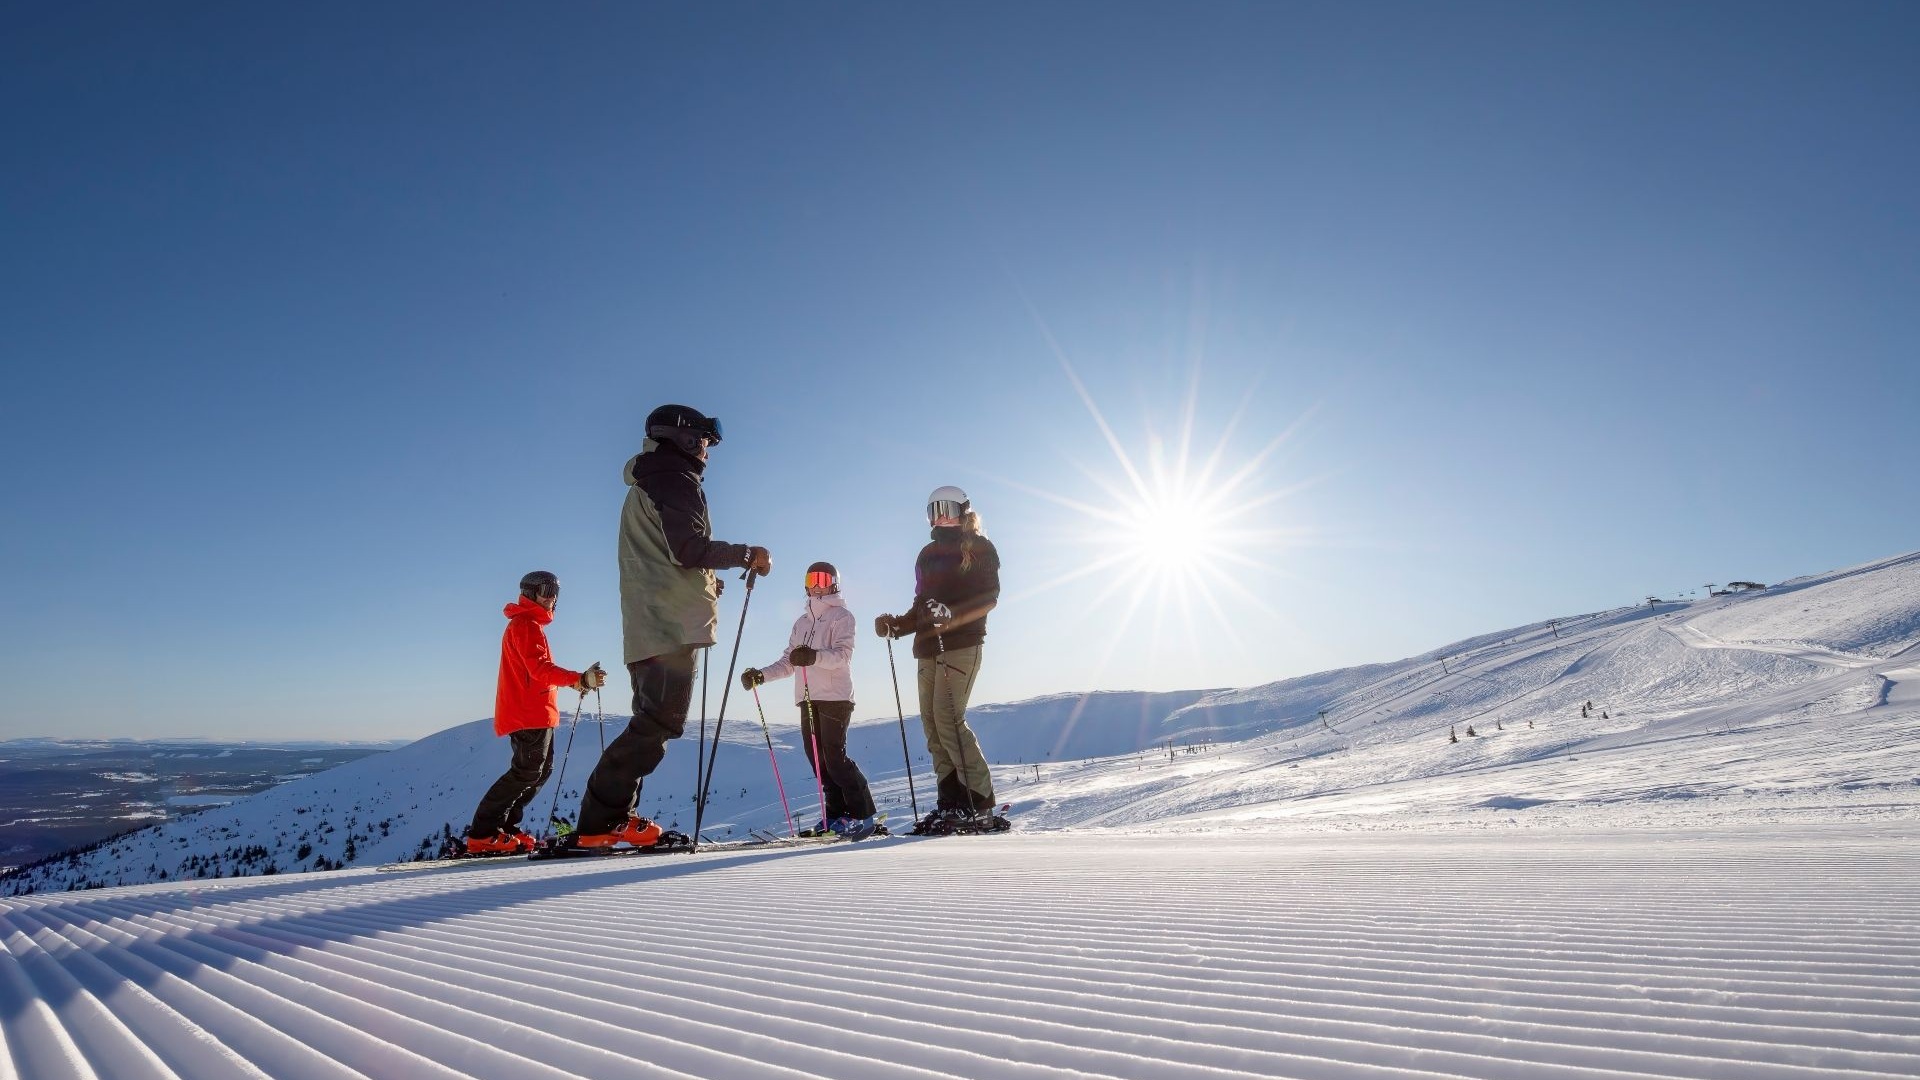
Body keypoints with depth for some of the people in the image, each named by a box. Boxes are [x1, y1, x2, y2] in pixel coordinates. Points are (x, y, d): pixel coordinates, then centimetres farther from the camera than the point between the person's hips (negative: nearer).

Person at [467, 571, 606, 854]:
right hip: (529, 714, -11)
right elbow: (540, 669, -23)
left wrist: (578, 681, 16)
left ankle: (502, 826, 14)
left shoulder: (530, 625, 23)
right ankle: (482, 834, -6)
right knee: (526, 772, -11)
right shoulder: (526, 624, -10)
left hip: (536, 714, 11)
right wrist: (580, 679, -34)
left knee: (542, 770, 11)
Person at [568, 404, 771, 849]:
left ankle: (612, 817, 11)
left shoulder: (644, 486, 27)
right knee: (659, 724, -11)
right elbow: (688, 547, -17)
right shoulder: (674, 480, -4)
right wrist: (746, 554, -10)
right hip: (671, 623, -10)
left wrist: (704, 580, 23)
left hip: (645, 627, 10)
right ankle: (600, 822, -11)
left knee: (651, 723, 12)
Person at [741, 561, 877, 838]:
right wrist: (761, 675, 7)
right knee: (816, 756, 1)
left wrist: (814, 657, -32)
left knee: (834, 755, -13)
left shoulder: (841, 616, 3)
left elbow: (843, 654, -13)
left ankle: (862, 814, -7)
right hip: (808, 698, 7)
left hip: (835, 696, -7)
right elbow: (788, 662, 22)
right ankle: (837, 813, 10)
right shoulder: (802, 622, 24)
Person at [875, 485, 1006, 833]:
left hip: (961, 644, -7)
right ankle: (952, 802, 4)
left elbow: (988, 597, -8)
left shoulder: (977, 548, 4)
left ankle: (980, 804, -11)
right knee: (932, 725, 1)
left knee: (948, 719, -16)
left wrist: (951, 613, -23)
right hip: (928, 648, 7)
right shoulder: (928, 554, 23)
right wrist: (896, 625, 5)